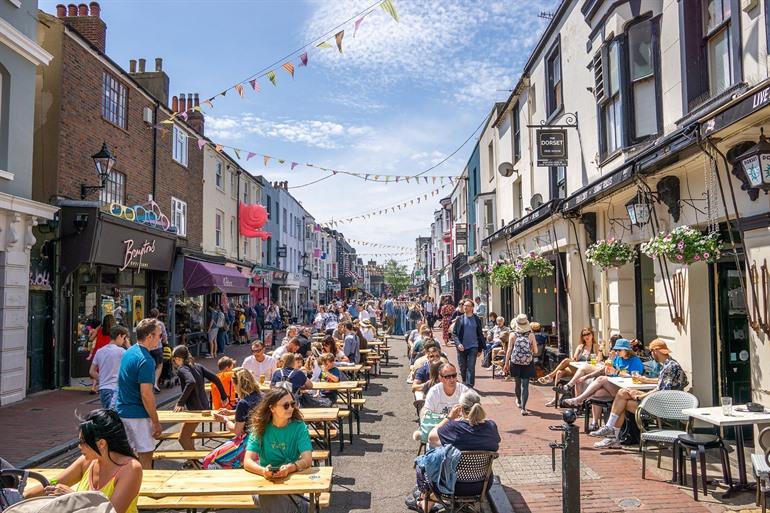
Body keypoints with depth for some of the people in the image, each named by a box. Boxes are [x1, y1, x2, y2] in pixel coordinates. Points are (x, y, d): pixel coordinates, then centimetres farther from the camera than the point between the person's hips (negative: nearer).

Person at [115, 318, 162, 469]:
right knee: (145, 456, 1)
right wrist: (156, 422, -16)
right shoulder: (145, 360, -20)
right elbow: (146, 395, -23)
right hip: (138, 415, -9)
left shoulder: (129, 352, 9)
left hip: (122, 411, 9)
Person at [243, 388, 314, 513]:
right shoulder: (260, 429, -3)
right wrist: (264, 471, -34)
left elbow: (307, 459, -15)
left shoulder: (299, 427, -5)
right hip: (267, 480, 2)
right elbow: (248, 461, -12)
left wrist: (290, 468, -37)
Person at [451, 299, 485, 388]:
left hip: (473, 347, -1)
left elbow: (480, 334, 9)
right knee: (462, 368, 9)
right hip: (462, 347, 2)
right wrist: (458, 344, -12)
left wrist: (480, 349, 7)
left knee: (471, 367, -9)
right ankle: (464, 384, 28)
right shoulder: (459, 319, 5)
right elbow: (454, 333, 4)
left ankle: (469, 386, -10)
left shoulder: (477, 319, 5)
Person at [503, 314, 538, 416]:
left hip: (515, 363, 1)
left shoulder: (513, 335, -3)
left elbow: (509, 350, -4)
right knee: (525, 385, -1)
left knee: (517, 383, 18)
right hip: (527, 363, -1)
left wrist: (506, 363, 2)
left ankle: (519, 401, 42)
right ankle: (523, 408, -8)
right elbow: (535, 351, 0)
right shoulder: (531, 335, -3)